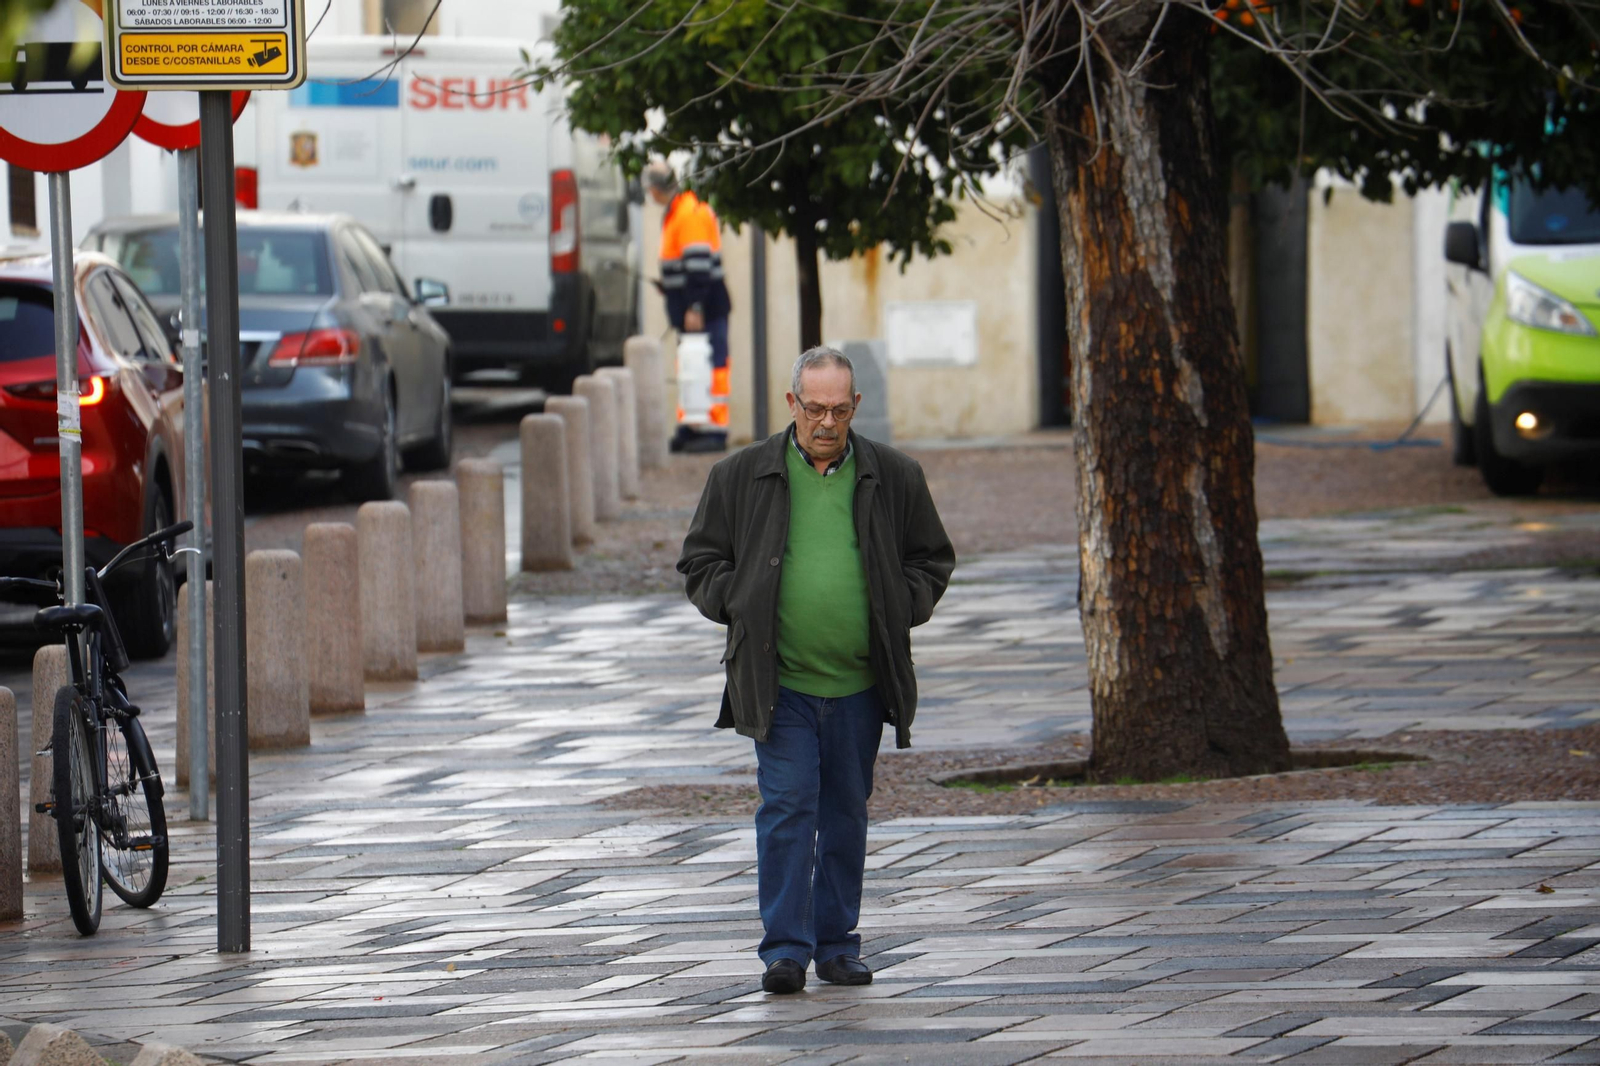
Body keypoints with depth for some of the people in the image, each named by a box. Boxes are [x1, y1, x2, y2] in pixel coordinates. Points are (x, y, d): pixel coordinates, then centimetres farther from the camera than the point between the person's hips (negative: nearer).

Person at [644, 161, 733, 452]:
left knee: (711, 367, -9)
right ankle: (688, 429, 20)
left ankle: (716, 430, -9)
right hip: (690, 309, 11)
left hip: (705, 308, -11)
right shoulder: (675, 214, 16)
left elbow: (698, 264, -22)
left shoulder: (690, 214, -16)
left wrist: (695, 307, -24)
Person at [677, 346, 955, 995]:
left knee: (846, 815, 8)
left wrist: (898, 610, 0)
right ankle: (785, 949, -8)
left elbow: (932, 559, 17)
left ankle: (836, 945, 18)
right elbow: (700, 563, 9)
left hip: (860, 683, 2)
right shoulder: (742, 477, 4)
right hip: (778, 683, -2)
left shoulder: (892, 478, 8)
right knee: (787, 807, -10)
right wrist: (745, 608, -5)